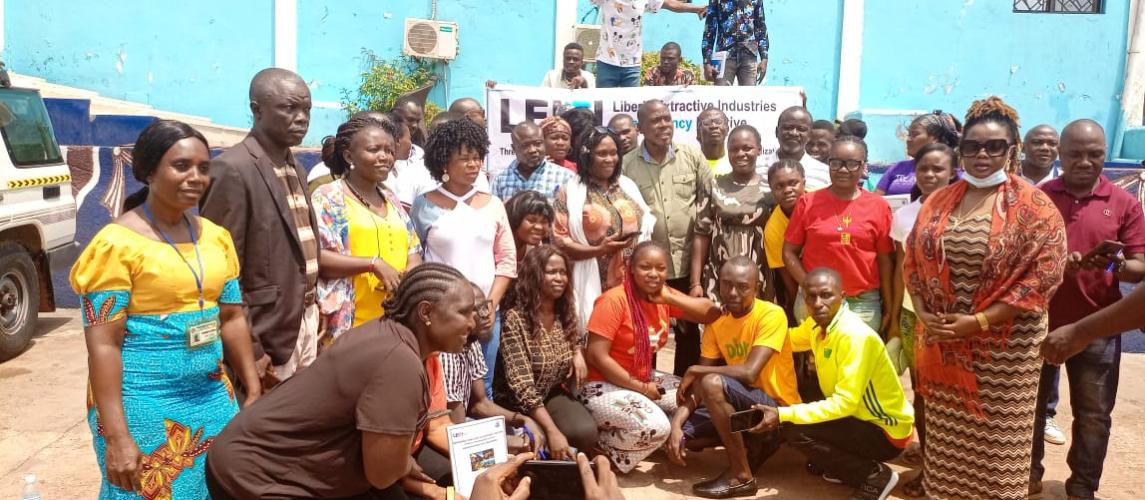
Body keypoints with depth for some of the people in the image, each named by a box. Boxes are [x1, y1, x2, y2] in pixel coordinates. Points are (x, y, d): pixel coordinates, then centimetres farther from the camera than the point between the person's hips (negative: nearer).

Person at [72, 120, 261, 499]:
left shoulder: (216, 236, 5)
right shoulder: (117, 242, -12)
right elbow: (102, 344, -14)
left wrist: (253, 390, 10)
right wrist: (116, 436, -17)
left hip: (212, 397, 6)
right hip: (144, 405, -5)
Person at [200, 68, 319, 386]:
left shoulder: (296, 170, 13)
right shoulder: (232, 170, -14)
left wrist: (313, 312, 12)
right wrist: (250, 353, -18)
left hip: (306, 325, 8)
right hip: (268, 335, -8)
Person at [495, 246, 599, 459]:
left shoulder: (566, 312, -1)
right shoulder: (515, 319, -21)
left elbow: (577, 338, 23)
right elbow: (522, 386, -26)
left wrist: (578, 352, -3)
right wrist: (552, 431, -34)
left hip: (554, 393, 5)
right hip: (517, 402, -5)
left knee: (586, 433, -24)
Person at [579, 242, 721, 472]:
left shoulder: (663, 296, 1)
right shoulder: (614, 300, -19)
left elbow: (712, 313, -4)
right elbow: (597, 357, -21)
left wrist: (670, 298, -15)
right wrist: (641, 388, -17)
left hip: (645, 378, 8)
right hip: (603, 385, -8)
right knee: (656, 427, -27)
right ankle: (600, 443, -2)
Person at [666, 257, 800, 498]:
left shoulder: (771, 315, -18)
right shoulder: (716, 324, 1)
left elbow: (749, 373, -29)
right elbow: (697, 387, -2)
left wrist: (694, 370, -17)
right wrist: (677, 424, -18)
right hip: (743, 405, 7)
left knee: (713, 383, -31)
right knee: (676, 428, -6)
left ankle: (742, 476, -16)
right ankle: (754, 443, 8)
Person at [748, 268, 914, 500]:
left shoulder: (855, 335, -28)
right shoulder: (817, 324, -3)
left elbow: (845, 403, -31)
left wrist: (782, 414, -33)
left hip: (887, 432, -8)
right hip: (858, 417, 8)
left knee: (794, 429, -22)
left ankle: (875, 476, -6)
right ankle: (836, 466, 14)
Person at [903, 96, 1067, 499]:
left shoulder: (1035, 207, -7)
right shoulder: (938, 202, 7)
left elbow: (1042, 278, -14)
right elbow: (912, 261, 9)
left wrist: (978, 322, -17)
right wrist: (923, 315, -6)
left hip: (1003, 349, -4)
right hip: (942, 345, 4)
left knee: (996, 443, 6)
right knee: (945, 437, 13)